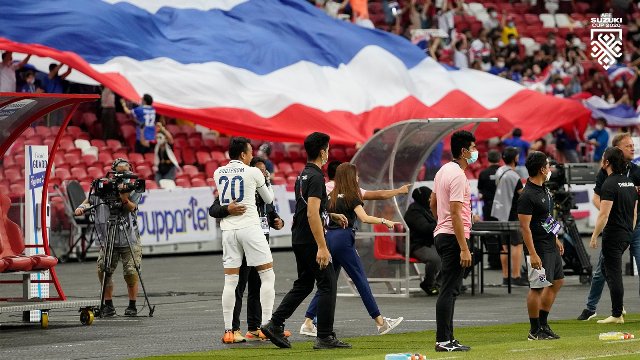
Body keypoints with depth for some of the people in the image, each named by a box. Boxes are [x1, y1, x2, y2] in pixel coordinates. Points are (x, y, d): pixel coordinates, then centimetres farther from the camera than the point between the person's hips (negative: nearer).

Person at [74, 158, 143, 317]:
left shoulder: (134, 189, -1)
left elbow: (132, 208, -15)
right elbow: (90, 201, 14)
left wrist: (125, 198, -33)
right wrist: (82, 207, -6)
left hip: (130, 240, -2)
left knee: (131, 272, -10)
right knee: (103, 270, -7)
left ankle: (132, 306, 5)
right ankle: (108, 305, 7)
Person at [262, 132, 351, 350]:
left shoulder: (303, 175, 14)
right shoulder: (316, 177, -16)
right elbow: (312, 214, -23)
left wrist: (332, 216, 24)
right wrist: (322, 247, -25)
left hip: (298, 240, 10)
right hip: (310, 240, -9)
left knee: (303, 284, 16)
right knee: (328, 284, -3)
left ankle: (275, 325, 12)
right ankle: (325, 337, -3)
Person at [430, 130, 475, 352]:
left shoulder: (443, 171, 13)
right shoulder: (458, 175, -17)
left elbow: (433, 204, 23)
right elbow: (455, 213, -21)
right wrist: (464, 248, -22)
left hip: (441, 234, 10)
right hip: (454, 237, -10)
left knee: (450, 289, 13)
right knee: (449, 290, -8)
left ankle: (447, 338, 16)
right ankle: (443, 340, -8)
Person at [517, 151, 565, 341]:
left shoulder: (544, 189, 10)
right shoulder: (527, 196, -20)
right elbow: (524, 226, -22)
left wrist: (556, 239, 23)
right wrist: (533, 254, -25)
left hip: (551, 245, 10)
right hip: (539, 247, -10)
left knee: (557, 282, 16)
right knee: (537, 287, -4)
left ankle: (543, 323, 25)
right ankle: (535, 330, 3)